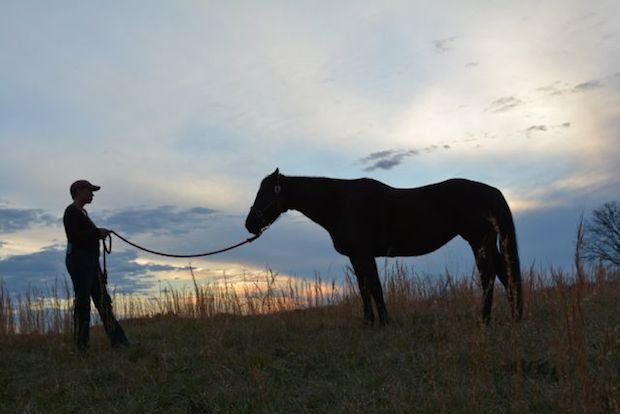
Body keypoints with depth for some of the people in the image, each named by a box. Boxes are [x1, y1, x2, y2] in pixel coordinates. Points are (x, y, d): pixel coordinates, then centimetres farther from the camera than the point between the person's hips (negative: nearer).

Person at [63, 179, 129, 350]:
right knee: (82, 301, -7)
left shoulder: (82, 212, 21)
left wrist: (100, 233, 8)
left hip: (91, 261, 10)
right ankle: (81, 345, 0)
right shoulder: (71, 211, -8)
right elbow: (73, 236, -19)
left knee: (103, 300, 8)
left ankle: (117, 340, 10)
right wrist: (97, 232, -15)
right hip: (79, 261, -10)